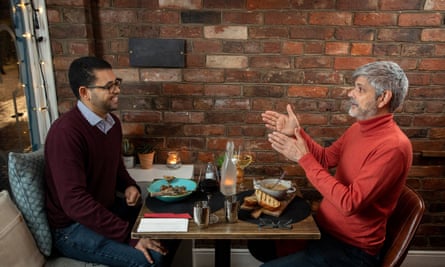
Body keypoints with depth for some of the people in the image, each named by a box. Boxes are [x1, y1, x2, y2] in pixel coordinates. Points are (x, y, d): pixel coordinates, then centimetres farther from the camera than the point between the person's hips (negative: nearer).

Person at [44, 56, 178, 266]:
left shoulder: (112, 121, 2)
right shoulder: (66, 132, -25)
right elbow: (74, 202, -31)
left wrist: (129, 186, -3)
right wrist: (130, 236, -31)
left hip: (108, 208, 8)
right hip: (74, 226, -8)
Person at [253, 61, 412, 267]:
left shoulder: (393, 147, -26)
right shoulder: (358, 128, 3)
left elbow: (349, 203, -30)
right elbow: (325, 158, 13)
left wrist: (304, 158, -27)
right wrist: (296, 133, -4)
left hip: (352, 249, -8)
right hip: (323, 227, 9)